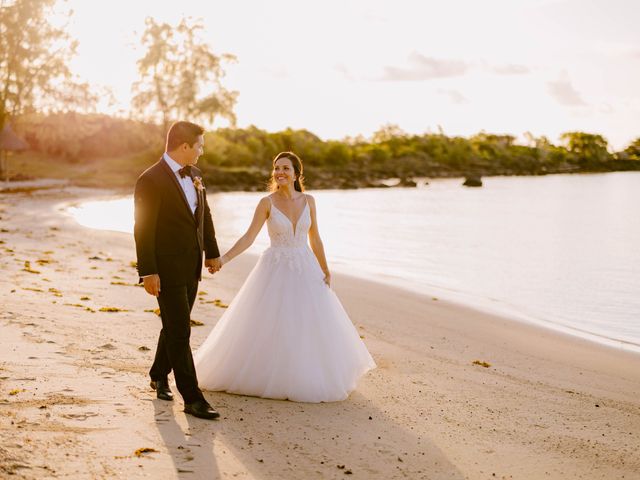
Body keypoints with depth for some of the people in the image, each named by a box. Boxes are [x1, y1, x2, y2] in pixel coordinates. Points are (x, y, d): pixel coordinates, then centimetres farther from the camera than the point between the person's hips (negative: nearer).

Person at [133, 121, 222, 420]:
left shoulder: (193, 174, 8)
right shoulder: (151, 180, -17)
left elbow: (204, 214, 17)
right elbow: (143, 229, -17)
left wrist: (212, 252, 17)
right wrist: (147, 272, -19)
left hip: (191, 266, 8)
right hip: (166, 269, -8)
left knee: (175, 326, 19)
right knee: (180, 332, -5)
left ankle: (159, 376, 38)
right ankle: (192, 398, -1)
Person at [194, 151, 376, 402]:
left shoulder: (308, 201, 2)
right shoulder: (267, 203, -7)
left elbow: (315, 238, 8)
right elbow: (248, 238, -9)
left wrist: (326, 271, 7)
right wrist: (223, 259, -20)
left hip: (305, 269, 3)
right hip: (276, 270, -3)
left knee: (309, 325, 6)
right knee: (268, 327, -1)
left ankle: (307, 379, 24)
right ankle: (268, 377, 17)